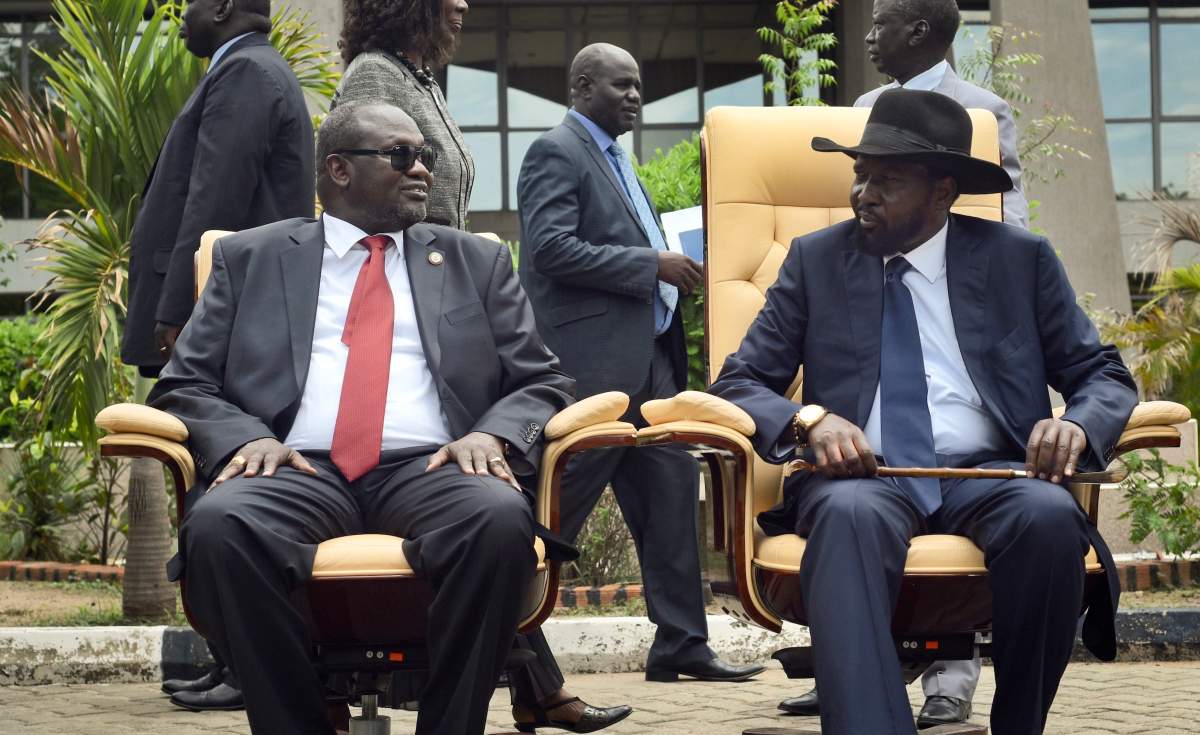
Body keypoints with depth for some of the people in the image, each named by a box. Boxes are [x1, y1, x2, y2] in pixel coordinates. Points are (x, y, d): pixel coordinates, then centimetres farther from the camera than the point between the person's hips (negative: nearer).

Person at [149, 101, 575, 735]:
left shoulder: (478, 264, 23)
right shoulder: (248, 259, 19)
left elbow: (542, 385, 17)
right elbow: (183, 387, 14)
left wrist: (493, 434, -6)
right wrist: (245, 438, -8)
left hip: (429, 471, 1)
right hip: (298, 471, 0)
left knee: (501, 519, -35)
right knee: (215, 525, -35)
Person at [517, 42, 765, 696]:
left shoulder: (612, 157, 21)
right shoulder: (557, 153, -8)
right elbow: (551, 248, -20)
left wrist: (667, 272, 10)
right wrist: (652, 265, -18)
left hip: (645, 354, 9)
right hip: (595, 358, -9)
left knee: (671, 489, 5)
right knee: (562, 502, -4)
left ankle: (681, 645, 7)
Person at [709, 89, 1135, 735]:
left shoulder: (1021, 259, 12)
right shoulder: (815, 260, 13)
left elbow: (1104, 376, 12)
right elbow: (738, 384, 9)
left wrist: (1078, 425, -14)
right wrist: (809, 421, -15)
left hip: (989, 475, 1)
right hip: (862, 475, -1)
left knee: (1050, 513, -34)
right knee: (850, 513, -37)